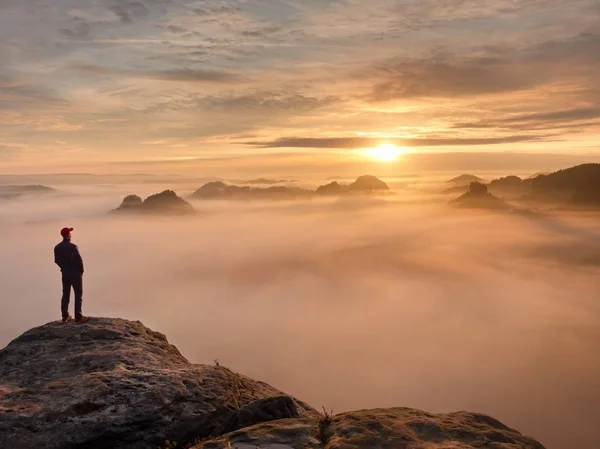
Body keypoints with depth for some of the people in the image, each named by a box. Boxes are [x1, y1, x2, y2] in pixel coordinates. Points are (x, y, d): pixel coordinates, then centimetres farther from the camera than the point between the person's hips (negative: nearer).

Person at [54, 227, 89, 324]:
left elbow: (57, 260, 7)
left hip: (64, 273, 7)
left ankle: (65, 316, 20)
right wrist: (81, 270, -4)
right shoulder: (73, 246, -21)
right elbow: (79, 260, -21)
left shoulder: (57, 247, 0)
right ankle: (78, 317, 0)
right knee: (78, 295, 1)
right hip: (75, 273, -6)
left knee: (65, 295, 15)